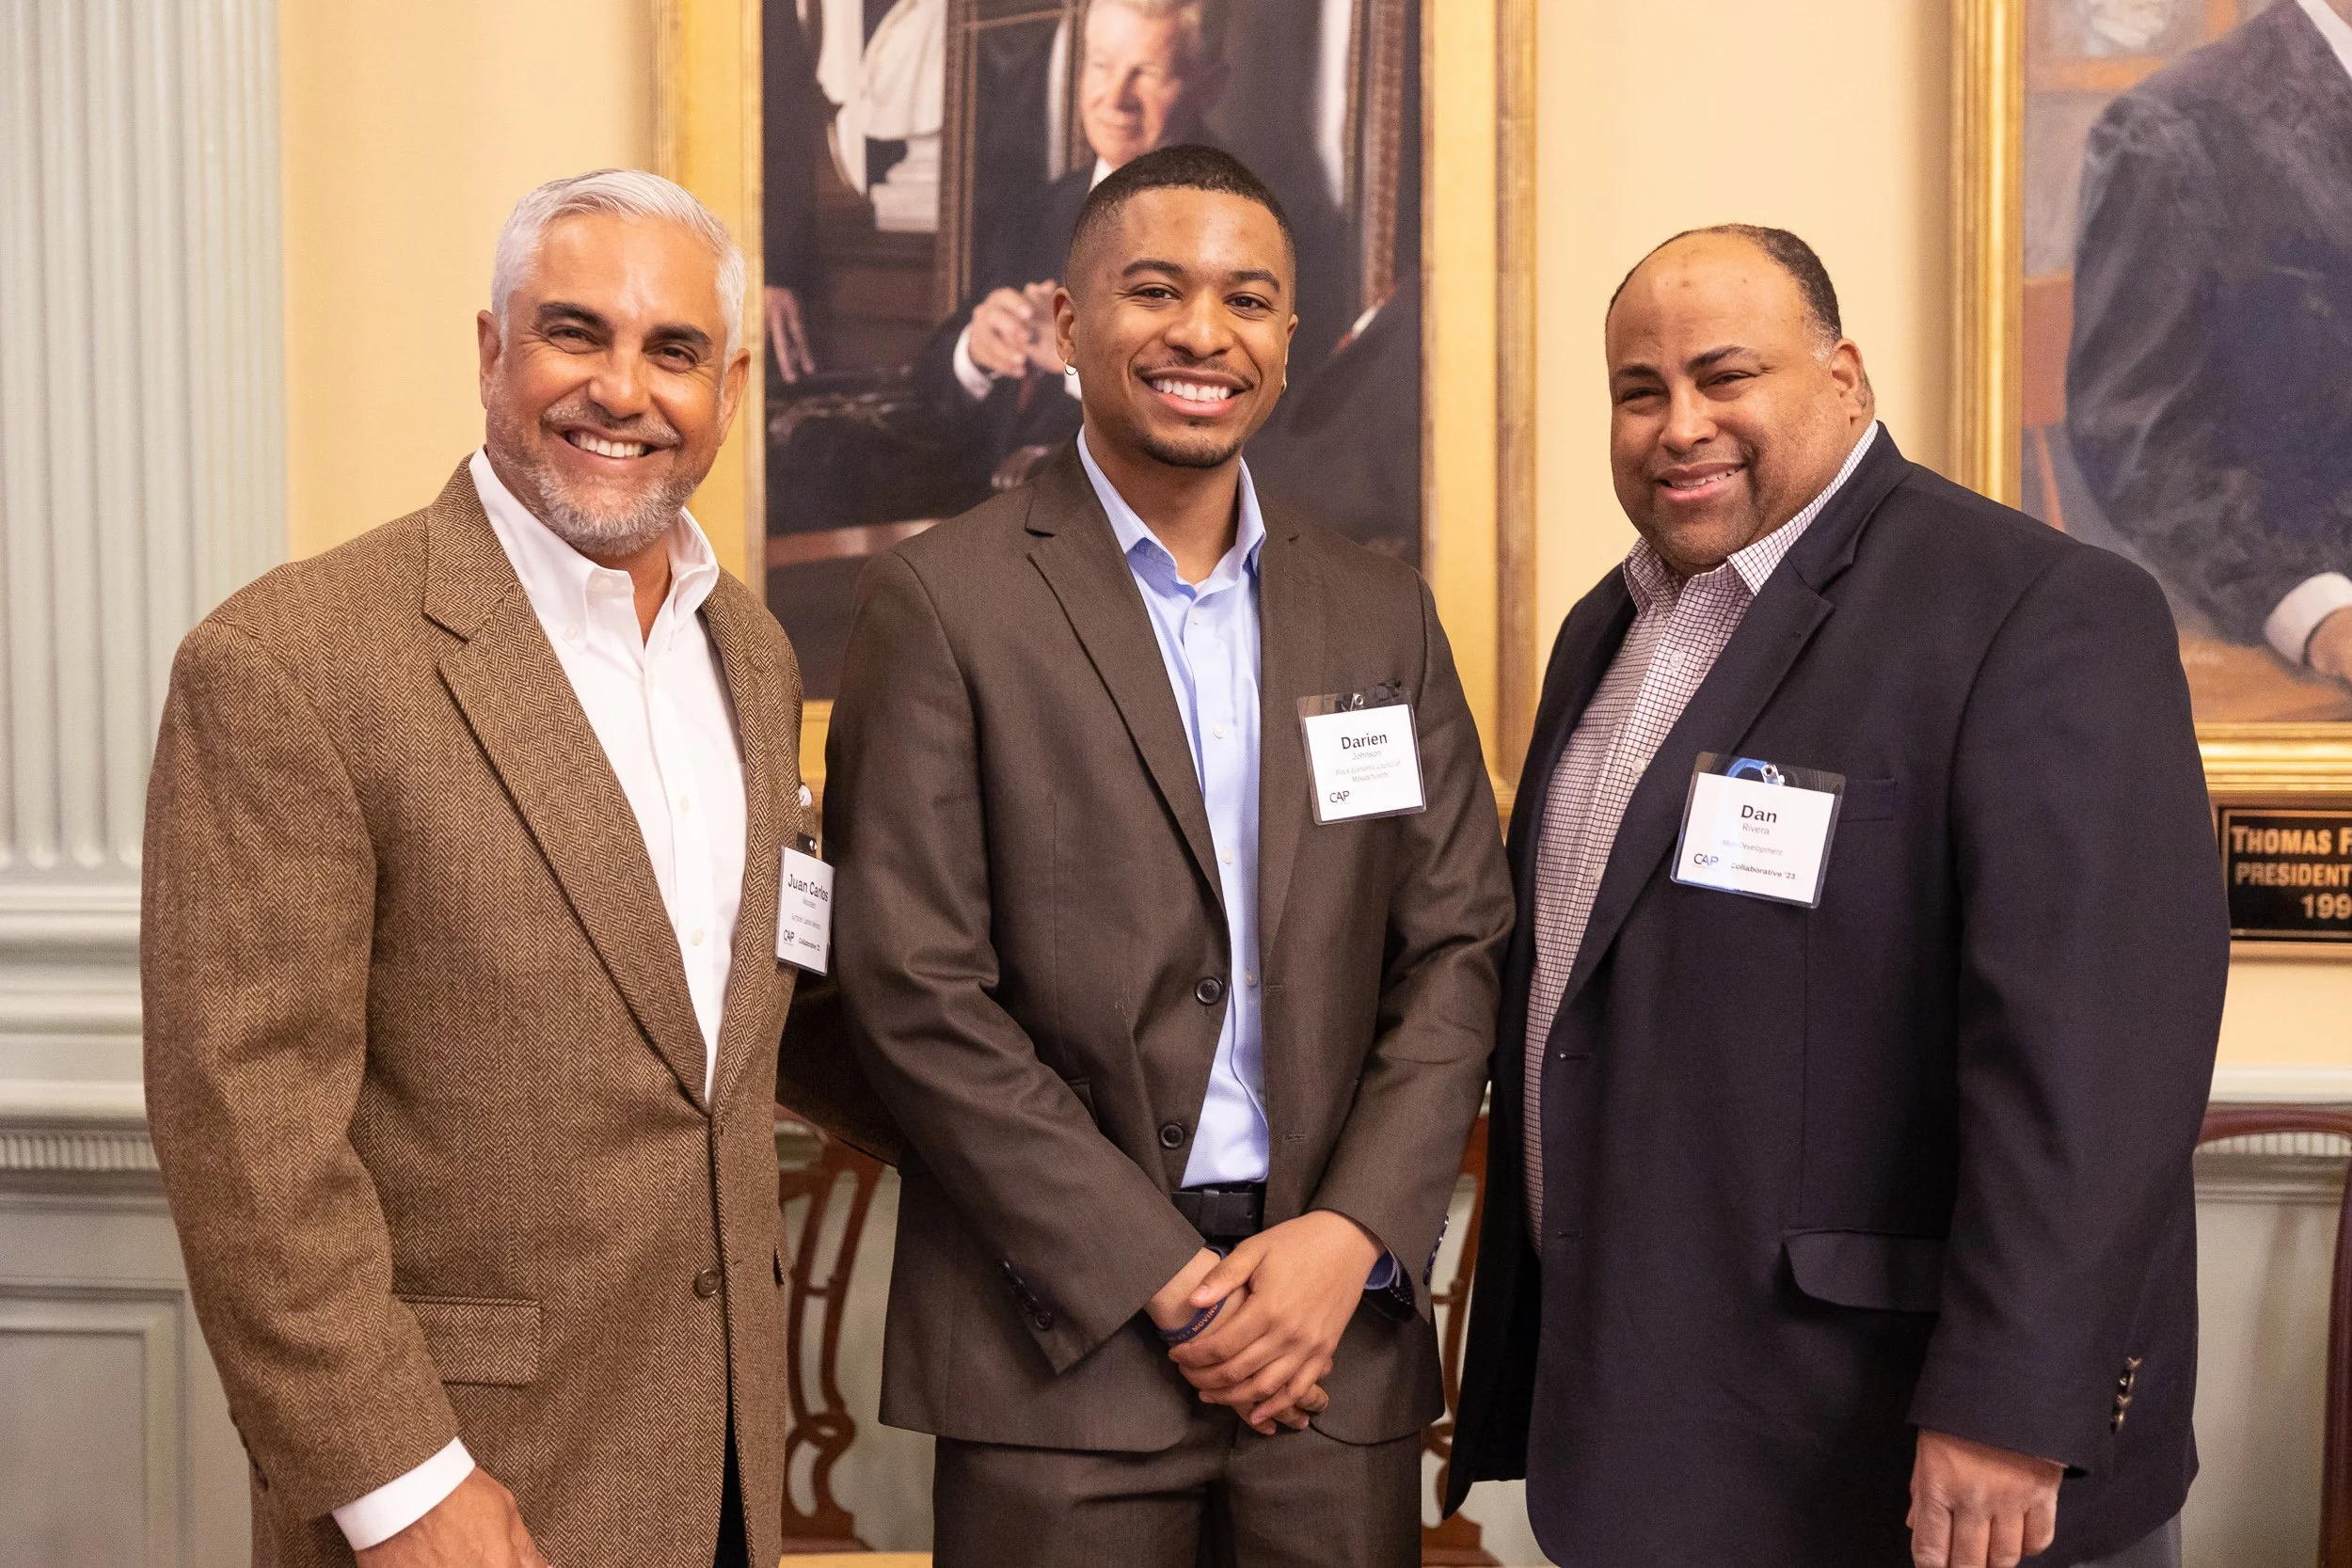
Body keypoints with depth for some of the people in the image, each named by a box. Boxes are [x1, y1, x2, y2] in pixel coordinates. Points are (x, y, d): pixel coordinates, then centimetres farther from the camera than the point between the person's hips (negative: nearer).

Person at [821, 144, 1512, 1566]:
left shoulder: (1384, 613, 8)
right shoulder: (943, 603, -4)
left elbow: (1458, 946, 6)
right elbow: (914, 992, -9)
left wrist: (1351, 1235, -7)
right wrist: (1165, 1276, -11)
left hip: (1339, 1329, 3)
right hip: (1063, 1336, -3)